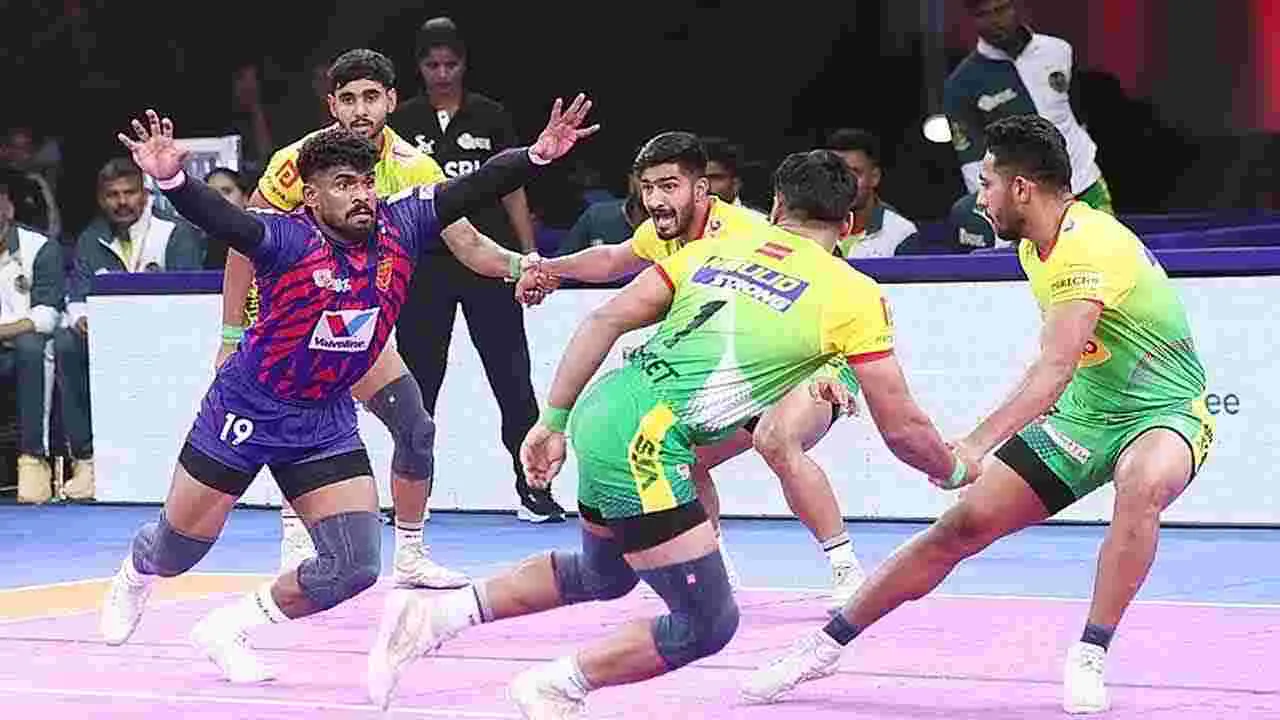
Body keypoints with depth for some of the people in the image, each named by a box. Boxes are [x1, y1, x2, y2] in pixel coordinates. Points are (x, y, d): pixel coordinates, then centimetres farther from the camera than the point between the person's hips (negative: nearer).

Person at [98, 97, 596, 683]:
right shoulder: (289, 239, -25)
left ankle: (226, 631, 16)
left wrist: (537, 155, -32)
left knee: (355, 567, -5)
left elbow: (475, 190, -16)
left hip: (327, 421, 4)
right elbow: (220, 219, -42)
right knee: (180, 545, 13)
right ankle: (135, 577, 53)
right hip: (246, 408, -4)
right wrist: (171, 180, -61)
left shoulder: (401, 226, -11)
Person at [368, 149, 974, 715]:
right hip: (644, 441, -8)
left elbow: (606, 320, 11)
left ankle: (430, 617, 27)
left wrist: (553, 422, 16)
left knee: (601, 575, 31)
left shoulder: (714, 248, 16)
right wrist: (954, 473, 24)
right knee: (706, 624, 3)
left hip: (599, 411, 8)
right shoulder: (854, 294, 1)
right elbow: (901, 426, 5)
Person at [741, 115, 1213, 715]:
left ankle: (1089, 659, -32)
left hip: (1164, 413, -8)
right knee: (963, 525, -3)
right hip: (1083, 413, 8)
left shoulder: (1088, 248, -28)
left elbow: (1055, 368, -41)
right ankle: (828, 643, 6)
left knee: (1142, 486, -42)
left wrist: (979, 444, -51)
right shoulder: (1034, 246, 1)